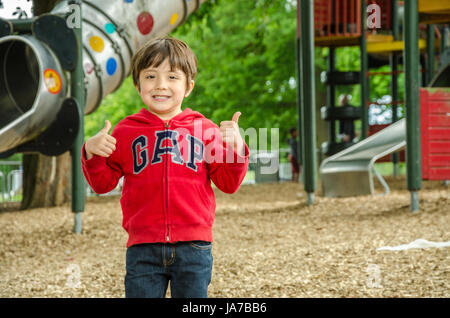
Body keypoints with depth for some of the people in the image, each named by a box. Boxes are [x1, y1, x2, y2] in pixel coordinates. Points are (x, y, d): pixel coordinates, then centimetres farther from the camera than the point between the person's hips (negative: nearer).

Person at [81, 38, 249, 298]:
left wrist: (235, 147, -11)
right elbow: (103, 182, 10)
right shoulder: (126, 132, 7)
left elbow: (228, 183, 5)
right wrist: (92, 153, -8)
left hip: (193, 247, 0)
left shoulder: (205, 130, 7)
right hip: (144, 247, 0)